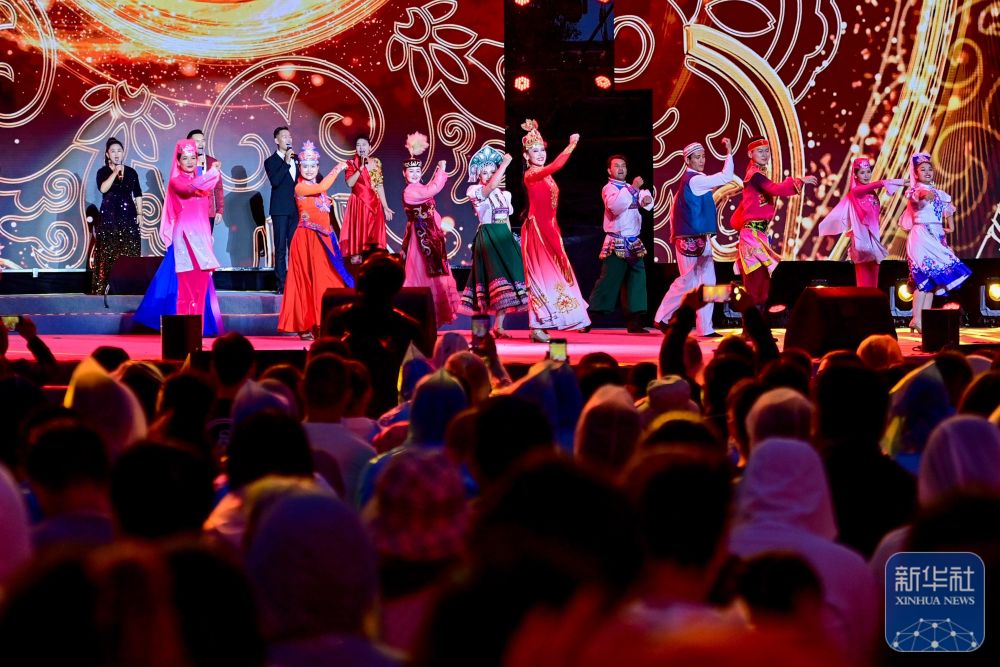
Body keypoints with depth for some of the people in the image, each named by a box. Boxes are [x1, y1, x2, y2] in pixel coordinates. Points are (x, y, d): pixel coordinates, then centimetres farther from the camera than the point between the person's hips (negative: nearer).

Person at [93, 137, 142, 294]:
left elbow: (137, 195, 14)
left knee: (129, 252, -2)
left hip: (128, 215, 3)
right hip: (109, 216, -3)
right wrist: (115, 172, -16)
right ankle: (104, 286, -9)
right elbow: (103, 188, -16)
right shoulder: (103, 172, 3)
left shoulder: (131, 172, 11)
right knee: (108, 251, -7)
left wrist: (139, 214, 7)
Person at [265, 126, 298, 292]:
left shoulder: (296, 158, 14)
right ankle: (282, 283, -4)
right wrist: (286, 163, -18)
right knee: (281, 247, -3)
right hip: (281, 210, -4)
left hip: (296, 209, 4)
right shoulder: (271, 162, -1)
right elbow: (275, 181, -16)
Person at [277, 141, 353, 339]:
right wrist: (336, 170, -17)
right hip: (308, 239, -7)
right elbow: (321, 188, -24)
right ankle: (305, 326, -6)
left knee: (324, 280, 4)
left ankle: (320, 324, 8)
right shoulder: (300, 187, -7)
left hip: (323, 239, 7)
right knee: (309, 280, -8)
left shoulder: (319, 189, 17)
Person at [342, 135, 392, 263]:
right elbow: (350, 183, -15)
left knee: (373, 236, 0)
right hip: (358, 204, -3)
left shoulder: (376, 162, 9)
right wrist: (361, 168, -21)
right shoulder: (351, 164, 0)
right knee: (358, 234, -8)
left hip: (374, 205, 3)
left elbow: (379, 186, 10)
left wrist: (385, 207, 7)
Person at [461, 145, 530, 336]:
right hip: (487, 237, -6)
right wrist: (504, 164, -19)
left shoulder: (504, 194, 16)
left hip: (504, 237, 6)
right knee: (497, 277, -14)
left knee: (506, 274, -1)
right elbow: (491, 186, -23)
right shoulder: (475, 191, -3)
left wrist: (510, 240, 13)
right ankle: (498, 326, -13)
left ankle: (498, 325, 2)